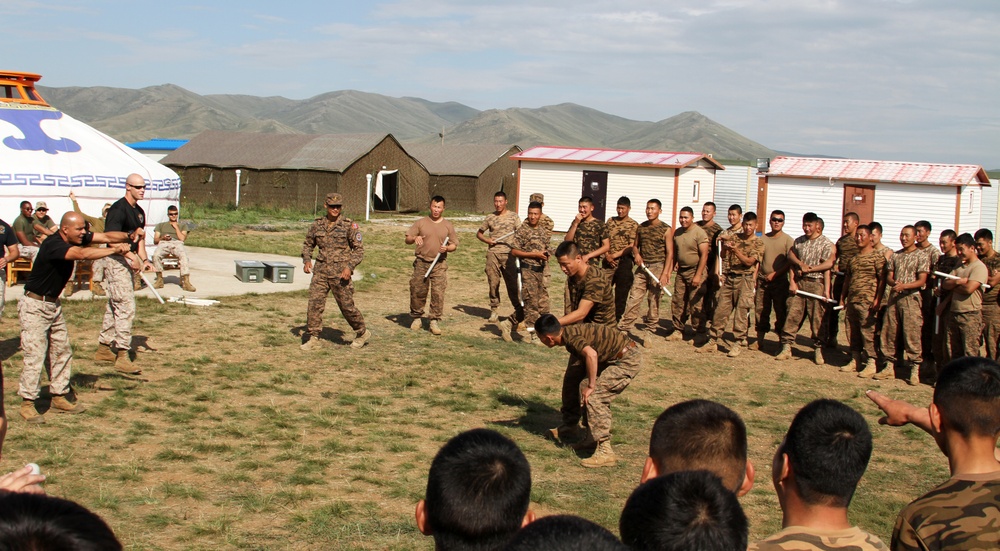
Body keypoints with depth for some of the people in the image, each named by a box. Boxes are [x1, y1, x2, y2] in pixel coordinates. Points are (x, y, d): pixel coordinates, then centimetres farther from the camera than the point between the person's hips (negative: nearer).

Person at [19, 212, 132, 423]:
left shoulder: (76, 239, -1)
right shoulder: (53, 245, -26)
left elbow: (105, 236, -6)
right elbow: (82, 254, -41)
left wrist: (128, 236, -23)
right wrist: (114, 250, -39)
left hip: (54, 304, 9)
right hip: (34, 306, -9)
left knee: (61, 351, 11)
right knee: (35, 354, -8)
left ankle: (59, 396, 20)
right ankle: (27, 403, -2)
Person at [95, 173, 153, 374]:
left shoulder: (139, 212, 14)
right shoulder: (118, 209, -14)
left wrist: (144, 259, 6)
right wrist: (132, 257, -25)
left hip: (128, 261, 10)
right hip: (116, 261, -10)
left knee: (115, 306, 16)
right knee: (126, 307, -12)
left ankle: (104, 349, 26)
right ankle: (122, 355, -11)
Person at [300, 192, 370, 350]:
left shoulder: (349, 225, -5)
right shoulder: (317, 224, 6)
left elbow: (359, 249, -4)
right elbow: (308, 244, 19)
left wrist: (350, 266, -17)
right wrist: (307, 260, 0)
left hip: (340, 273, -4)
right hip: (320, 271, 4)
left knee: (346, 305, 3)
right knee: (314, 303, -4)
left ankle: (362, 333, 23)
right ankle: (313, 338, 4)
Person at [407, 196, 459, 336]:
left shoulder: (448, 226, 9)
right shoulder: (421, 223, 6)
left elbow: (454, 245, 12)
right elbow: (407, 240, 5)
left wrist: (447, 248, -10)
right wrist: (415, 238, -17)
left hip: (439, 264, 0)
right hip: (421, 262, 0)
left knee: (438, 293, -7)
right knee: (417, 291, 3)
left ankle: (434, 321, 0)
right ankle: (416, 318, 20)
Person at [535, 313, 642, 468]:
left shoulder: (570, 336, -21)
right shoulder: (570, 331, 8)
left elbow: (591, 354, -38)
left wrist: (591, 386, -27)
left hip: (627, 360, -10)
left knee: (593, 396, -14)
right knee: (584, 386, 14)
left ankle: (605, 452, -15)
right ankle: (595, 437, 25)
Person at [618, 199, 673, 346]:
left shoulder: (666, 229, -4)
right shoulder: (641, 227, 10)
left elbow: (669, 252, -7)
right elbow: (635, 245, 21)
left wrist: (665, 273, -14)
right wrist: (636, 254, -3)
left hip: (657, 267, -4)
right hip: (642, 267, 4)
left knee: (654, 301, 1)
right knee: (634, 299, -1)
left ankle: (650, 332, 10)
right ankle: (623, 329, 0)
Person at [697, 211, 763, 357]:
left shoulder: (758, 243, -1)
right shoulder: (733, 237, 10)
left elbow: (750, 262, -11)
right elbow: (723, 257, 6)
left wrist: (736, 251, -23)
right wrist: (724, 245, -13)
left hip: (745, 280, -4)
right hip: (728, 278, 4)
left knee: (741, 313, -2)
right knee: (720, 310, 4)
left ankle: (738, 344, 5)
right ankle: (713, 342, 10)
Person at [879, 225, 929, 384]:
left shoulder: (921, 257, -2)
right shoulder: (896, 255, 14)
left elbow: (921, 281, -8)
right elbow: (888, 276, 11)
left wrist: (904, 285, -22)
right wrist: (893, 282, -13)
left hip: (911, 299, -5)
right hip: (894, 298, 5)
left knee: (912, 335, -6)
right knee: (889, 333, 7)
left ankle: (915, 371, -1)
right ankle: (889, 367, 16)